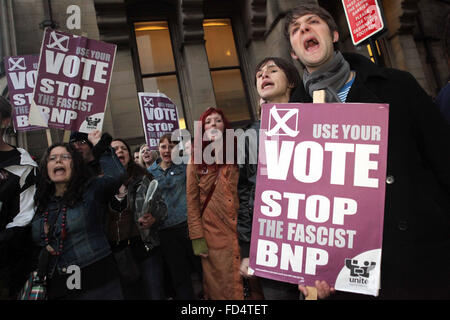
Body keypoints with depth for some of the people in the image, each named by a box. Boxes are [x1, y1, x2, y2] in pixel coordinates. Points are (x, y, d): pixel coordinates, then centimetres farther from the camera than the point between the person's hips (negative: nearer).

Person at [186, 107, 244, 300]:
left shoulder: (236, 155, 7)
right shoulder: (196, 161, 4)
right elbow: (192, 201, 2)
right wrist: (197, 238, -4)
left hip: (239, 231, 1)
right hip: (212, 234, -1)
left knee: (242, 282, 5)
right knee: (218, 286, 7)